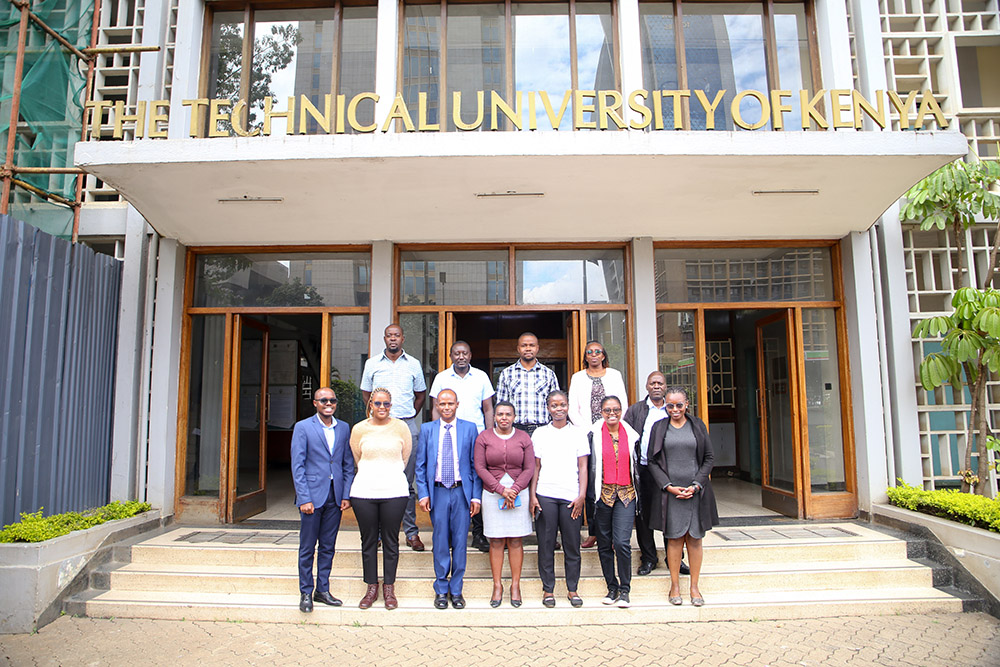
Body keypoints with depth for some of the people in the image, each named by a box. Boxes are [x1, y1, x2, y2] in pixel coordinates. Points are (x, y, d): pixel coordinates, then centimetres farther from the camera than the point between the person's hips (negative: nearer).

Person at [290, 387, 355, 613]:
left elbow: (348, 464, 11)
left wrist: (346, 495, 4)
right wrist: (304, 499, -12)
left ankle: (322, 590, 23)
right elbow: (297, 466, -6)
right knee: (307, 548, 5)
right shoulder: (303, 428, -3)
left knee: (328, 547, 11)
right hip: (312, 496, -3)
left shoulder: (344, 428, 9)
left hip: (335, 497, 4)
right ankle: (305, 593, 18)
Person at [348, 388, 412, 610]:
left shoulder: (400, 427, 3)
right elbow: (357, 458, 15)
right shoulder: (359, 429, 4)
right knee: (368, 540, 7)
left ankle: (389, 588, 18)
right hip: (364, 491, 1)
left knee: (390, 541, 5)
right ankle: (371, 587, 20)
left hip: (394, 491, -1)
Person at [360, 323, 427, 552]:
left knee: (407, 481, 2)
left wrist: (410, 416, 11)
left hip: (407, 425, 0)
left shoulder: (413, 364, 9)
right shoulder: (372, 364, 9)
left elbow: (421, 394, 19)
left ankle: (411, 532, 8)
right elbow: (366, 393, 19)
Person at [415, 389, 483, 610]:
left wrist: (476, 496, -3)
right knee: (440, 543, 6)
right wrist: (423, 493, -2)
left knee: (460, 543, 5)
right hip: (438, 492, 0)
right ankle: (441, 590, 21)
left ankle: (456, 590, 19)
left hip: (462, 492, 0)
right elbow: (420, 465, 7)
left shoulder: (469, 428, 3)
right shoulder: (427, 429, 6)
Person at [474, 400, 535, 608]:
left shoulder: (523, 438, 4)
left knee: (516, 541, 5)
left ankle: (515, 585, 15)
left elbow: (529, 468, 1)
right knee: (496, 542, 3)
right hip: (492, 495, 0)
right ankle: (497, 586, 14)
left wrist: (514, 490, -11)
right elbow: (480, 468, -3)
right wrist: (501, 490, -11)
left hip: (519, 494, 0)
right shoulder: (484, 437, 2)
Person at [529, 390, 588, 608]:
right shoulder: (540, 433, 8)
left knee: (572, 544, 4)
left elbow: (583, 467, 5)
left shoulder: (578, 433, 6)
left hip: (571, 497, 0)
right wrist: (532, 495, 0)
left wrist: (582, 495, -4)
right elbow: (535, 467, 8)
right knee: (546, 543, 4)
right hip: (545, 495, 0)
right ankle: (548, 589, 15)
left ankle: (572, 589, 17)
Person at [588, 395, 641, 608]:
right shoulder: (594, 434, 1)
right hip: (603, 493, 0)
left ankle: (625, 589, 7)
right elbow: (588, 465, 3)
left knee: (622, 542, -10)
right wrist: (590, 495, -1)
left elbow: (636, 466, 13)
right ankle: (612, 587, 22)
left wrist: (638, 495, 12)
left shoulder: (631, 435, 7)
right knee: (604, 543, 7)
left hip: (626, 494, 0)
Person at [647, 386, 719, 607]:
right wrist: (669, 486, -9)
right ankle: (675, 585, 14)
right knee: (674, 538, 3)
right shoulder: (659, 427, 4)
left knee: (695, 539, 5)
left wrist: (696, 485, -7)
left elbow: (709, 457, 4)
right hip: (670, 491, -1)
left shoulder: (697, 425, 6)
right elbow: (653, 461, 2)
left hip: (696, 491, 1)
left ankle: (694, 587, 16)